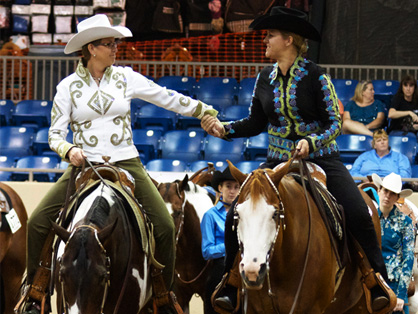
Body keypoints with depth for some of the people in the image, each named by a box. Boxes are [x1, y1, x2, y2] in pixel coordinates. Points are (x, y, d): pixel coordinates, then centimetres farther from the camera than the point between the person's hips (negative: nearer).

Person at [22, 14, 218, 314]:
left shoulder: (126, 78, 4)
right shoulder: (69, 86, 2)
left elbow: (169, 98, 10)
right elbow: (55, 133, 4)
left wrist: (209, 112, 13)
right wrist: (69, 150, -17)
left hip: (126, 164, 1)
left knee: (165, 226, -15)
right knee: (37, 223, -15)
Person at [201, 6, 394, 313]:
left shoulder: (315, 76, -9)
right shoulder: (265, 79, 6)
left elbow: (335, 122, -7)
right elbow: (256, 124, 13)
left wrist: (311, 141, -25)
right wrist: (224, 128, -2)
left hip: (321, 158, -4)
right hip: (278, 162, 4)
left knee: (359, 216, -23)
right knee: (235, 218, -10)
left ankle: (379, 287, -12)